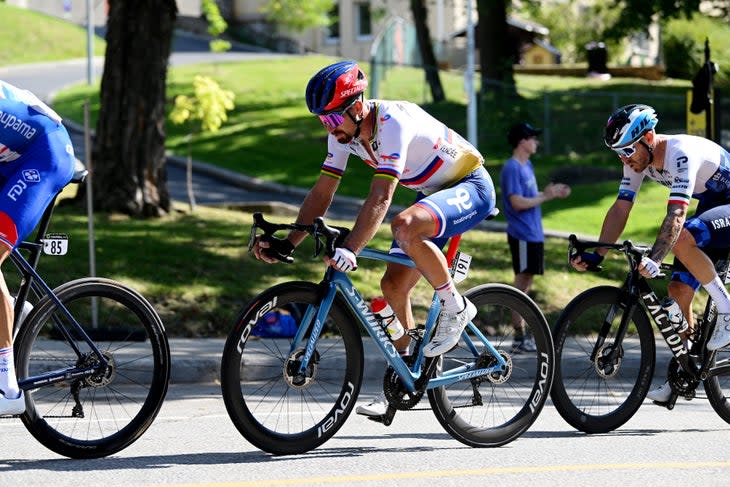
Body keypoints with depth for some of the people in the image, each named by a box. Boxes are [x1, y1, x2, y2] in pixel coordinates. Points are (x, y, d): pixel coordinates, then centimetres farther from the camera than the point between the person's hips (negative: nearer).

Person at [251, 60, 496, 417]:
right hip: (432, 193, 9)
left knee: (404, 226, -36)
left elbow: (381, 198, -41)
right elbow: (322, 193, -4)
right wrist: (287, 244, -14)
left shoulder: (393, 123, -32)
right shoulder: (344, 131, -7)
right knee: (393, 285, 1)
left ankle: (454, 307, -17)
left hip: (471, 187, -9)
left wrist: (350, 250, -50)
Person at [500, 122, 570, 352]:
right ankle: (519, 339, -3)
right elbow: (517, 202, -22)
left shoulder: (526, 166, 14)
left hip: (533, 234, 10)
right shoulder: (512, 169, -15)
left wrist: (551, 192, 8)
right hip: (522, 236, -10)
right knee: (522, 283, -6)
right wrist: (545, 197, -16)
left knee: (526, 283, 12)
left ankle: (522, 335, 17)